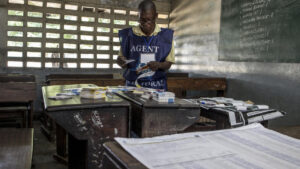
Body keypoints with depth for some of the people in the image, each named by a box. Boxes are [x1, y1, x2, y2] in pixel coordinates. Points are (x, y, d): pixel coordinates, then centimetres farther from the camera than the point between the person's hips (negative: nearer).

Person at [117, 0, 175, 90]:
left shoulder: (165, 36, 3)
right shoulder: (128, 35, 4)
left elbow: (168, 63, 6)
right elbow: (124, 65, 11)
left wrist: (159, 65, -14)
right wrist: (121, 62, -11)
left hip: (157, 86, 0)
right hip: (132, 85, 0)